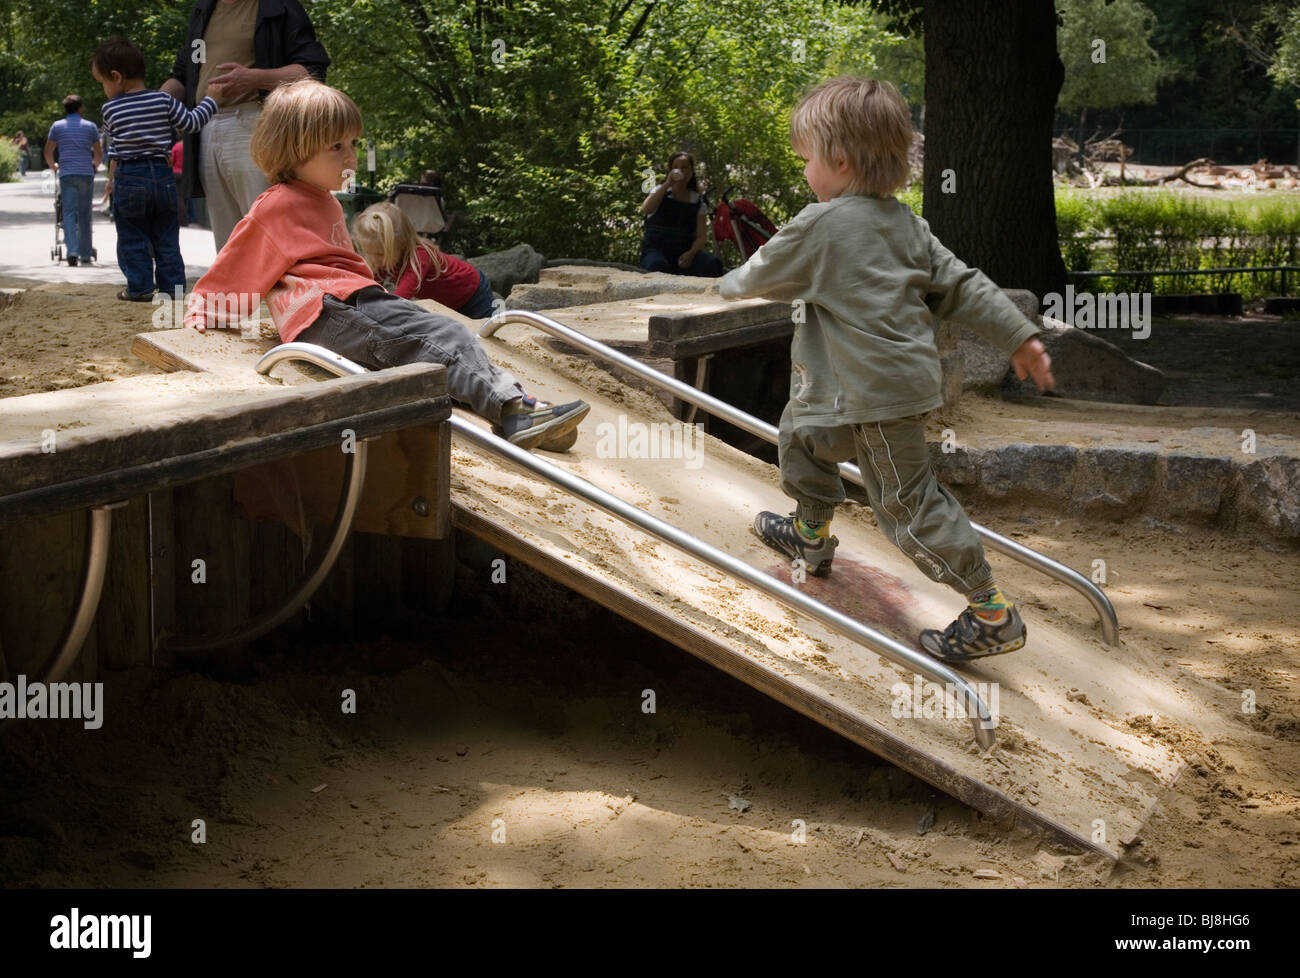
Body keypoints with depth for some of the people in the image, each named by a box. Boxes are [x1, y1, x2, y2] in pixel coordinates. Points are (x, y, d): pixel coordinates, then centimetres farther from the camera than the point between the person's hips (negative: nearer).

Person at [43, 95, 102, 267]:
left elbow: (48, 152, 10)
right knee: (84, 214, 8)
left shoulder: (57, 126, 7)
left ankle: (72, 251, -19)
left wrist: (53, 166, 28)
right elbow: (99, 153, 12)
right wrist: (94, 166, 31)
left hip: (67, 174, 0)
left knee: (69, 213, -2)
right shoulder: (90, 126, 7)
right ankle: (86, 254, 12)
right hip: (86, 174, 1)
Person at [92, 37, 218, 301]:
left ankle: (140, 287, 6)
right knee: (167, 237, 11)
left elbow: (113, 147, 5)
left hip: (129, 178, -3)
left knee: (132, 237, 7)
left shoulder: (111, 109, -5)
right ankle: (172, 285, 11)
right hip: (163, 175, 3)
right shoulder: (163, 100, -2)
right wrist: (211, 99, 12)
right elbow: (190, 123, 2)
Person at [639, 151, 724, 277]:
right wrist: (667, 184, -14)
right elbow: (646, 209, -13)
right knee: (659, 266, -39)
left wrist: (691, 253, -17)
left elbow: (702, 236, 4)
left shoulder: (698, 202, 12)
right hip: (656, 249, -2)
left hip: (684, 253, 2)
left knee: (713, 262, -27)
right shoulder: (660, 192, 9)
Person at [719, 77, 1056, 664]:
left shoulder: (821, 224, -16)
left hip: (881, 392, -10)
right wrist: (1017, 335, 11)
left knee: (907, 503, -4)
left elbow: (763, 274, -2)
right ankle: (810, 533, 47)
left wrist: (731, 285, 21)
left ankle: (992, 615, 1)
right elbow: (959, 284, 8)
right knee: (802, 430, 26)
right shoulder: (903, 222, 7)